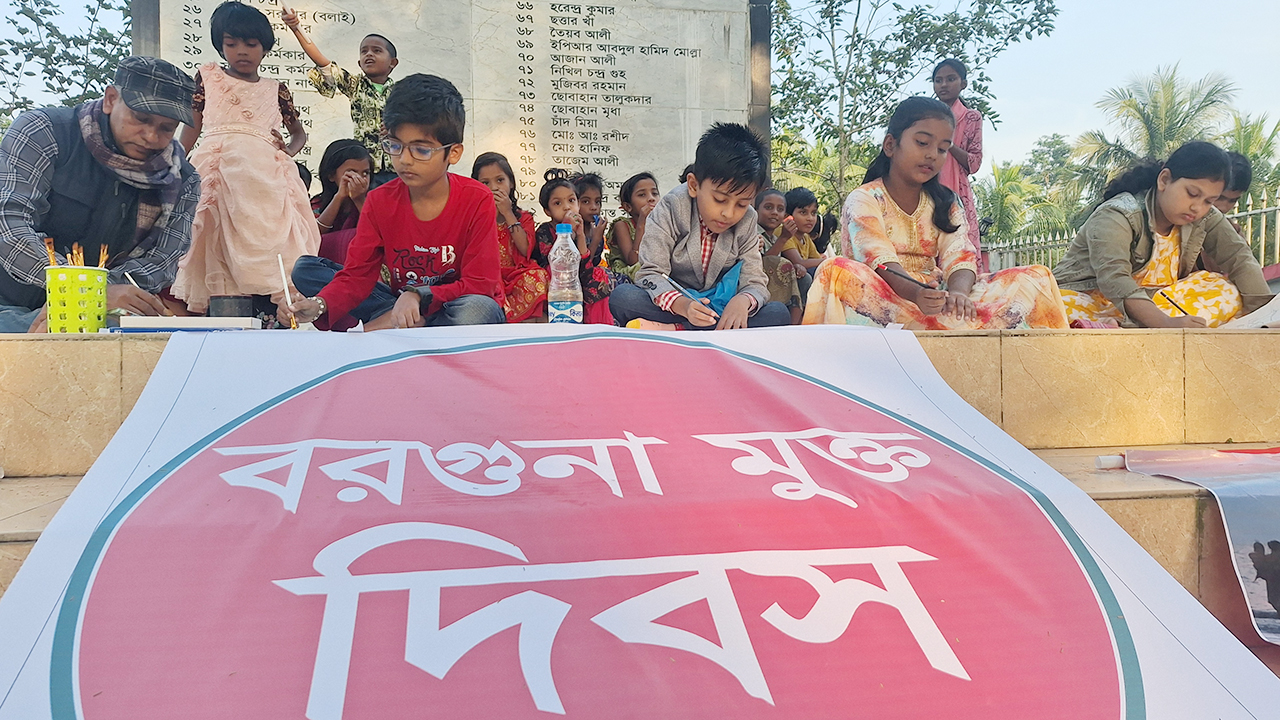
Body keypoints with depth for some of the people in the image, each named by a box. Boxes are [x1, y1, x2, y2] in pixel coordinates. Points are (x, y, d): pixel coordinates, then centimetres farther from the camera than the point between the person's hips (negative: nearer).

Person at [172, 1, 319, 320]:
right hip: (218, 171, 0)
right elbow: (191, 129, 18)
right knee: (218, 245, -14)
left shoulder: (276, 90, 19)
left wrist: (289, 151, 6)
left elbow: (299, 132, 29)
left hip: (265, 175, 1)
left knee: (267, 243, -17)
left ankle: (274, 313, -18)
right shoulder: (207, 77, 17)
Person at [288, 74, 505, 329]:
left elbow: (479, 284, -17)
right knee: (305, 270, -7)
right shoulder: (379, 201, -3)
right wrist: (320, 305, -28)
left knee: (476, 310, -42)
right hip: (402, 307, 4)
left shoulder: (478, 200, -14)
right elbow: (357, 275, -8)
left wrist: (418, 296, -29)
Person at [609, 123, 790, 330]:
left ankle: (673, 330, -32)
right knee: (623, 297, -29)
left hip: (722, 312, 3)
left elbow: (755, 283, -5)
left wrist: (743, 301, -32)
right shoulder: (671, 210, -11)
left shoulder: (747, 222, -1)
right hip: (672, 307, -3)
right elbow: (651, 274, -17)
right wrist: (681, 304, -39)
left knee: (779, 313, -25)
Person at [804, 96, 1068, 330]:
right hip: (883, 300, -5)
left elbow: (959, 257, -2)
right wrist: (916, 294, -39)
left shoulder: (946, 204, 17)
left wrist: (957, 292, -27)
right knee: (838, 272, -38)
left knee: (1033, 278, -10)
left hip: (936, 299, 6)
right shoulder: (863, 200, 1)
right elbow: (880, 261, -17)